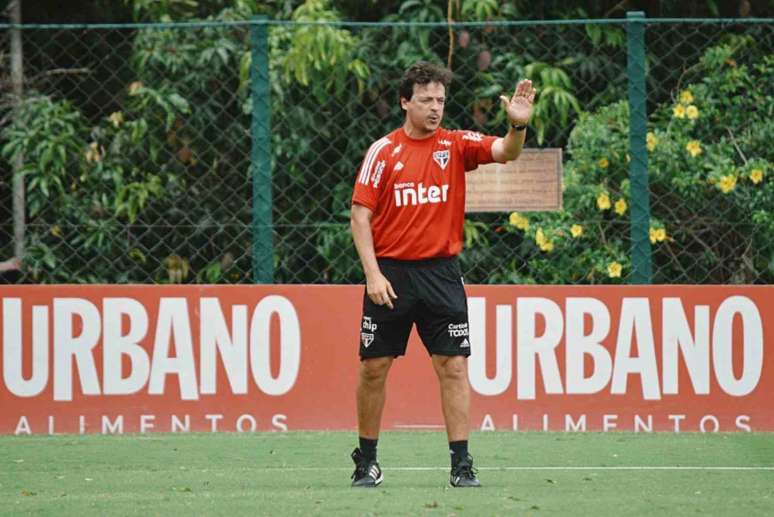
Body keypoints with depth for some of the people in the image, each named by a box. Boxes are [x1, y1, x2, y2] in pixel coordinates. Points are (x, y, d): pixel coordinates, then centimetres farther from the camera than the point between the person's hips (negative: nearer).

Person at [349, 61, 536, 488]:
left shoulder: (456, 145, 4)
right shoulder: (383, 151, -1)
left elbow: (504, 152, -12)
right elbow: (360, 215, -2)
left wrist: (518, 126, -34)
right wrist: (373, 273, -11)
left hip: (441, 272, 1)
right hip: (390, 272, -1)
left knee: (453, 366, -4)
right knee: (374, 367, 4)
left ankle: (461, 464, -2)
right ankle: (367, 461, 18)